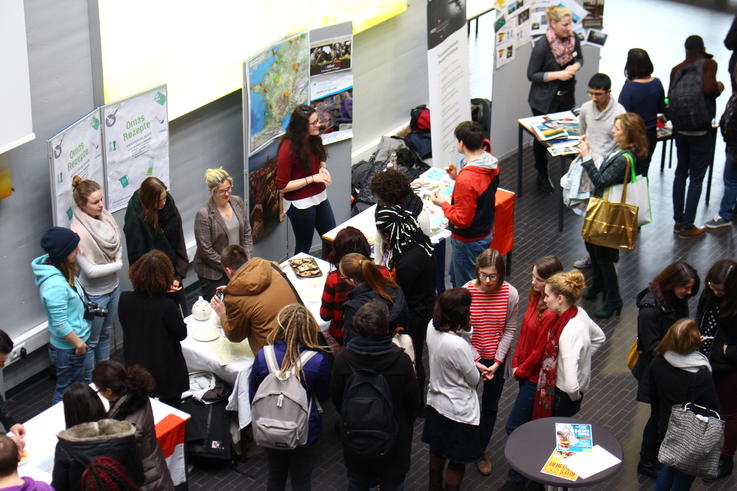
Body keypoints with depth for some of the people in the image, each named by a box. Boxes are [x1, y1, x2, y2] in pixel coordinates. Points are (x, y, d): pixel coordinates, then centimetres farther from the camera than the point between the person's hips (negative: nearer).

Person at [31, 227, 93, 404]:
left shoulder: (64, 271, -2)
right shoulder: (55, 284, -33)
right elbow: (59, 323, -28)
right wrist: (78, 342, -18)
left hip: (79, 343, 10)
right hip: (68, 349, -10)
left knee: (86, 383, 26)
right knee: (65, 390, 9)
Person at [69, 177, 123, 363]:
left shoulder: (106, 217, -6)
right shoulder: (79, 232, -27)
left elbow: (118, 245, 10)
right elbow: (90, 271, -25)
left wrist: (118, 261, -10)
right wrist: (117, 265, -14)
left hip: (112, 286, 7)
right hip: (94, 294, -7)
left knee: (106, 333, 24)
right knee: (91, 341, 9)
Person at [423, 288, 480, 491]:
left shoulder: (432, 328, -12)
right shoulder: (458, 345, -35)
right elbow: (474, 379, -19)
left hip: (435, 402, 8)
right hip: (458, 411, -8)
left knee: (437, 452, 28)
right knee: (457, 461, 13)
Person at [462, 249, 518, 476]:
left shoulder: (510, 294, -15)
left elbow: (509, 330, -7)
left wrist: (497, 362, -11)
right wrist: (474, 362, -17)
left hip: (497, 359, 1)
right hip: (471, 358, -1)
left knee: (490, 407, 16)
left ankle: (482, 451, 37)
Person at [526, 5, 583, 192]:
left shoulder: (573, 38, -7)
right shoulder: (542, 46, -23)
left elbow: (580, 58, 12)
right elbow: (532, 75, -16)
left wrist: (575, 67, -12)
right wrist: (557, 75, -25)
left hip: (566, 96, 4)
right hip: (544, 100, -4)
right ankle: (542, 175, 26)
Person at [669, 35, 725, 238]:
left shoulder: (676, 69, 5)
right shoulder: (708, 64, -9)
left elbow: (670, 97, 2)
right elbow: (708, 88, -24)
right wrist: (719, 88, -4)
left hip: (679, 128, 5)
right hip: (701, 130, -5)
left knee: (681, 172, 18)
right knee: (696, 177, 2)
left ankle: (678, 221, 25)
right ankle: (687, 226, 3)